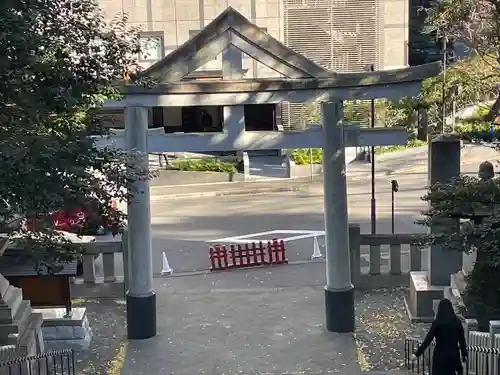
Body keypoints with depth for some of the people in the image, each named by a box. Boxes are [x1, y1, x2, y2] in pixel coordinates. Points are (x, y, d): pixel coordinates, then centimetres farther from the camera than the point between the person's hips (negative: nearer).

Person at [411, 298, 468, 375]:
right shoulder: (457, 322, -2)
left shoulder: (437, 323, -11)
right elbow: (462, 340, 2)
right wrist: (464, 354, 14)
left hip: (440, 355, -3)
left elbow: (428, 340, -11)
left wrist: (417, 354, -5)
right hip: (453, 354, 3)